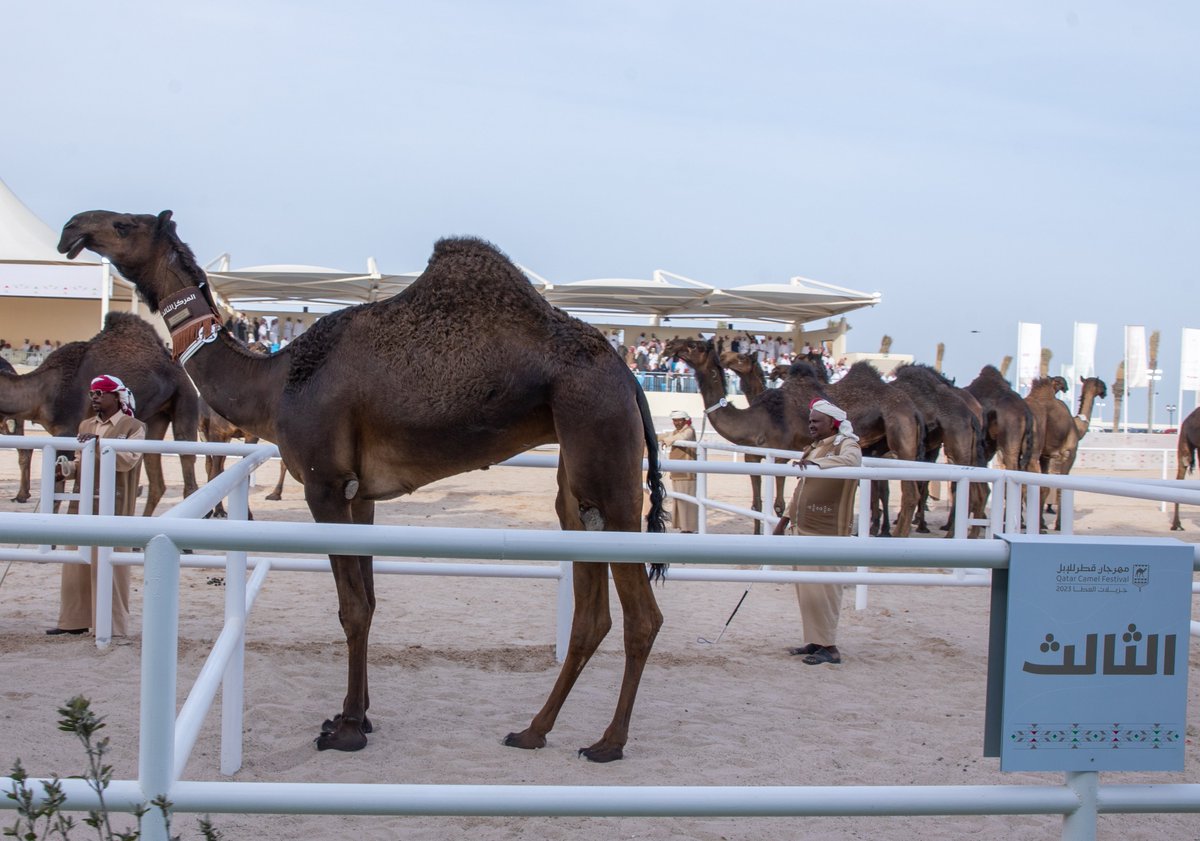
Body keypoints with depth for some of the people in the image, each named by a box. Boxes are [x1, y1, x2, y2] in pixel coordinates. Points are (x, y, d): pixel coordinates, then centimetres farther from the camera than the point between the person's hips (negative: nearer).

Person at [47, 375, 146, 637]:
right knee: (77, 563, 6)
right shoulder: (86, 426, 16)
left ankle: (113, 625, 1)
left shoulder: (133, 427, -2)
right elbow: (81, 462, 19)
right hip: (83, 503, 6)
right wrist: (66, 468, -2)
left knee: (109, 565, -5)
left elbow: (129, 460, -16)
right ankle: (74, 620, 15)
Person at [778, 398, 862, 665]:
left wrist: (815, 463, -43)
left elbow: (851, 460, -31)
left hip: (825, 532, -8)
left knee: (821, 588, -9)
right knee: (806, 588, 9)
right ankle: (815, 641, 16)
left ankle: (829, 648, -4)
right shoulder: (813, 449, 19)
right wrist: (786, 518, 25)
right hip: (803, 528, 8)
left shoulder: (846, 444, -6)